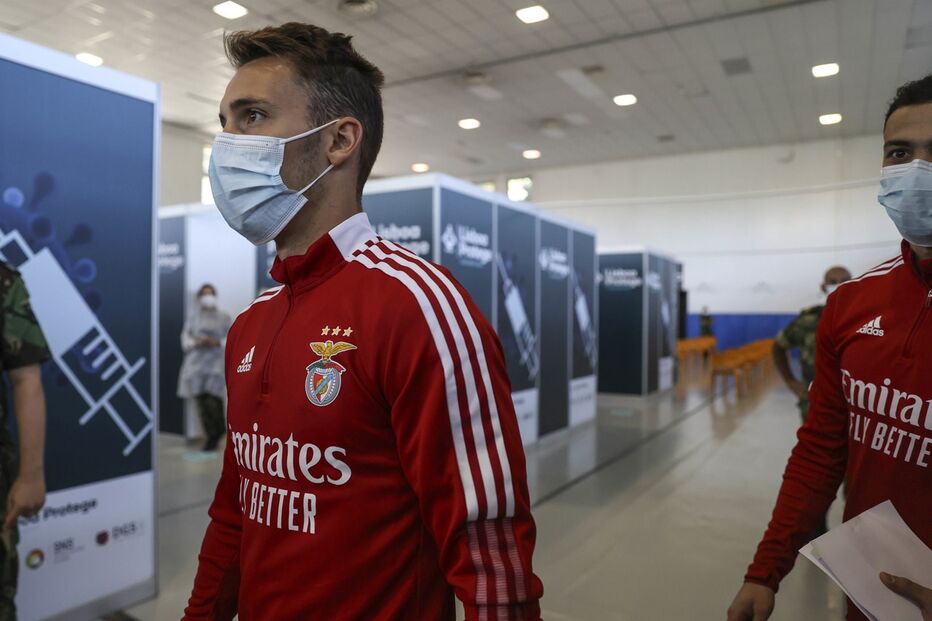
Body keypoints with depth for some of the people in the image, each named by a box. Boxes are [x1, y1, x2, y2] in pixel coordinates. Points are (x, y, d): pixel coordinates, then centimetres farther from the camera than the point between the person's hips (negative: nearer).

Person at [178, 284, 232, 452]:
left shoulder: (224, 317, 7)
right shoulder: (193, 317, 13)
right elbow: (185, 337, 7)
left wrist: (216, 343, -13)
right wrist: (196, 343, -12)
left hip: (216, 362, -2)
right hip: (196, 363, 2)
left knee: (213, 400, -13)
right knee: (202, 401, -1)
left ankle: (218, 432, 9)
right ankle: (210, 436, 9)